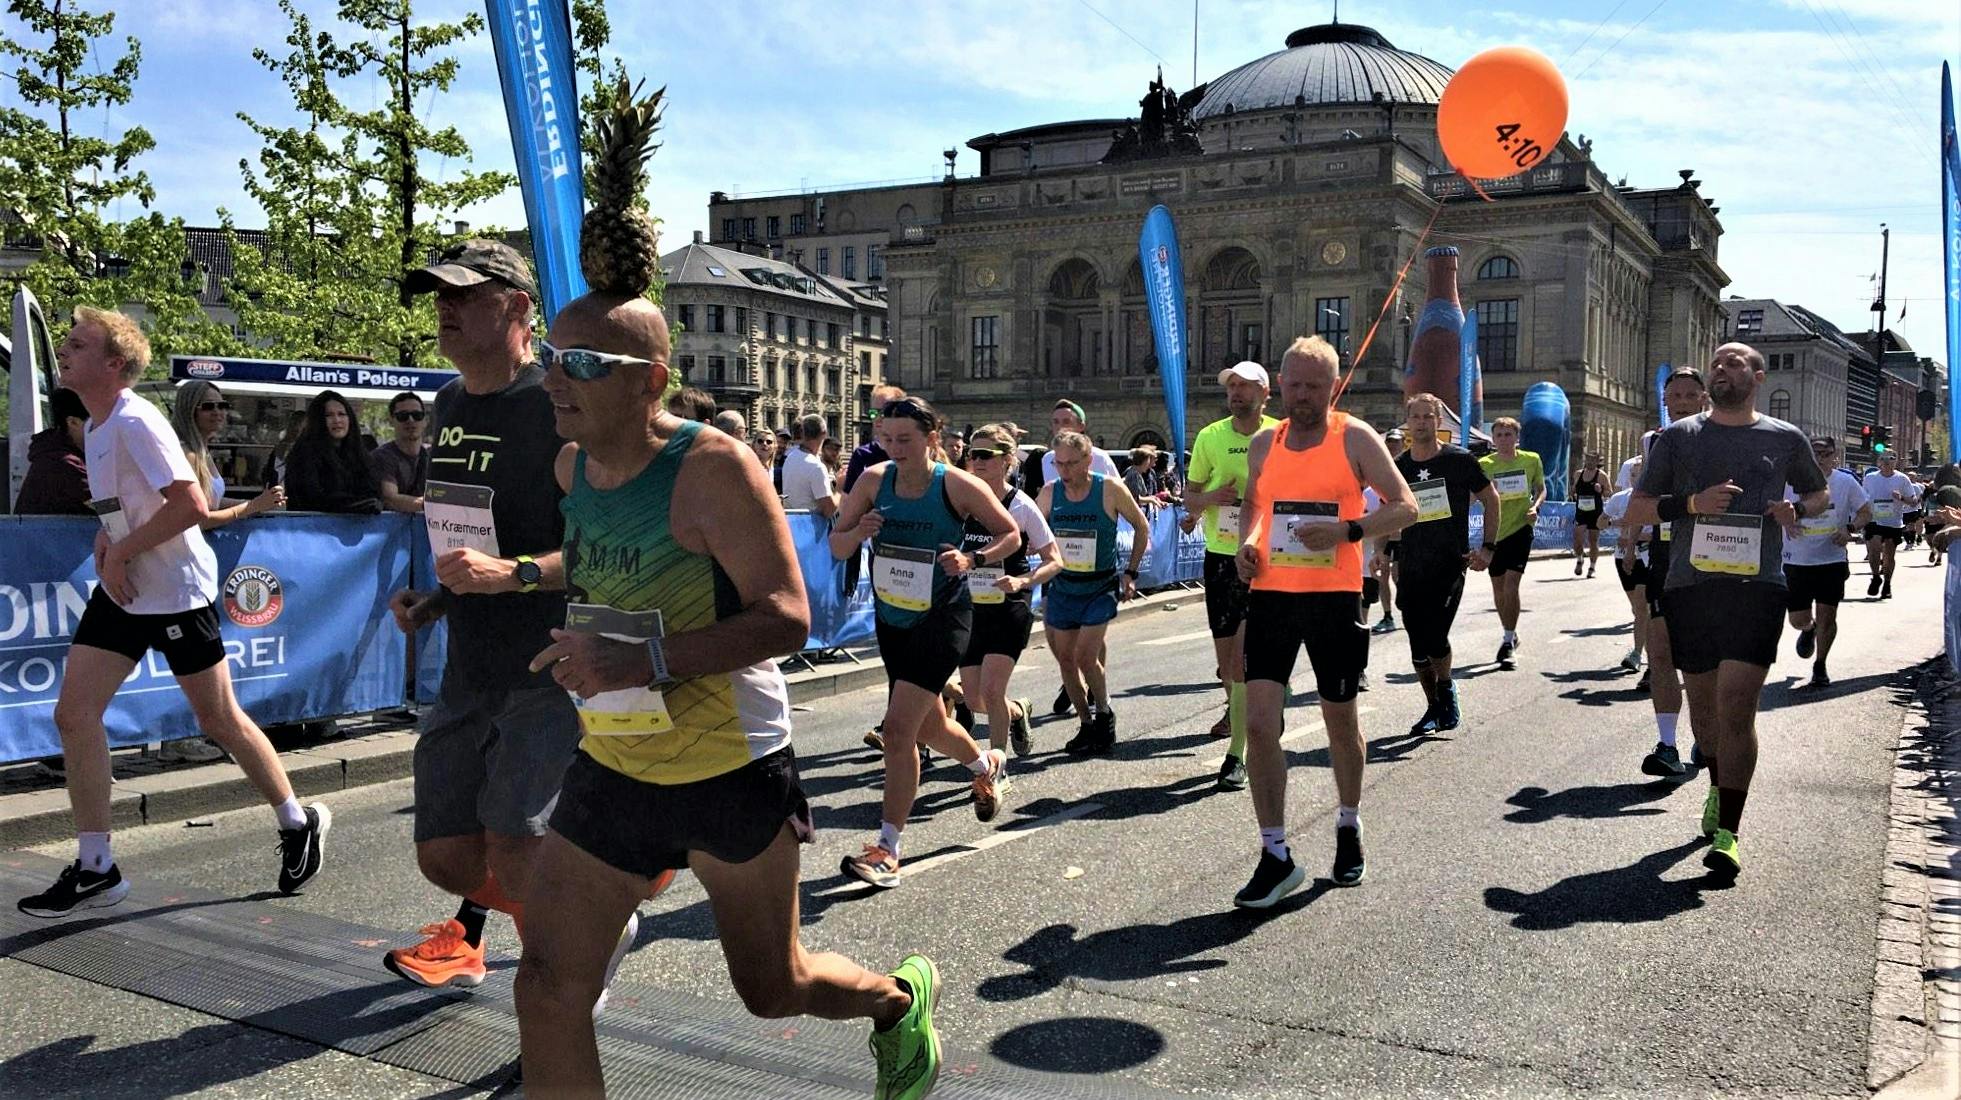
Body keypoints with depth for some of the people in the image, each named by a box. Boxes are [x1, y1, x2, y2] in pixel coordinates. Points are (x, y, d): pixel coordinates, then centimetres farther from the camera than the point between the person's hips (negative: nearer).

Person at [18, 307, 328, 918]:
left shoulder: (136, 422, -20)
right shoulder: (96, 425, 8)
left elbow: (191, 504, -28)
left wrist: (120, 550, -20)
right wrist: (106, 535, 4)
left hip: (176, 591, -8)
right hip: (120, 590, 9)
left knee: (219, 719, 3)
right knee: (74, 712, -1)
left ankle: (300, 822, 23)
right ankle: (95, 868, 6)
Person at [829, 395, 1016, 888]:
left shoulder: (959, 486, -15)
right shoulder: (874, 481, -5)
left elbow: (1011, 534, -3)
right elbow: (836, 546, 0)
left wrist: (973, 560, -21)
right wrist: (858, 533, -23)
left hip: (943, 617, -6)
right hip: (891, 618, 6)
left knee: (898, 727, -17)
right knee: (930, 725, 22)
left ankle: (886, 850, -8)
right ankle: (986, 765, 55)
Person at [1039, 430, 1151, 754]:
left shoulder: (1110, 490, -13)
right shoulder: (1049, 493, -6)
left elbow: (1142, 527, 0)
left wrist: (1131, 572, -1)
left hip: (1101, 587, -4)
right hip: (1062, 587, 4)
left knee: (1085, 655, -14)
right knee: (1065, 658, 5)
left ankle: (1104, 713, 9)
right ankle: (1088, 724, 20)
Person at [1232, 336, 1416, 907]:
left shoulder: (1355, 438, -3)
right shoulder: (1264, 443, 9)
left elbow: (1405, 507, -5)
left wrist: (1347, 530, -21)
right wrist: (1248, 541, 3)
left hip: (1334, 597, -2)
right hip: (1272, 594, 3)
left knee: (1341, 719, 12)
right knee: (1259, 721, -9)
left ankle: (1348, 827, 36)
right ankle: (1276, 855, -1)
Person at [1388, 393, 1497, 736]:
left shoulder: (1459, 460, -3)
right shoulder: (1398, 467, 5)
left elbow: (1491, 499, 6)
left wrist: (1488, 547, 1)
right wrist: (1388, 550, 10)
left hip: (1450, 566, -4)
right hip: (1411, 568, 4)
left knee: (1435, 637, -15)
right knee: (1418, 645, 4)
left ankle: (1447, 690, 12)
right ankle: (1434, 708, 21)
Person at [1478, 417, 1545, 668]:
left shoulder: (1531, 460, -1)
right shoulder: (1485, 464, -2)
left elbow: (1541, 489, 12)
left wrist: (1535, 507, -8)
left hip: (1520, 528, -2)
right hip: (1494, 532, 2)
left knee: (1511, 586, -14)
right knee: (1498, 589, 11)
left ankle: (1508, 642, -7)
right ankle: (1510, 635, 33)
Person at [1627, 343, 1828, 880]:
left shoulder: (1785, 439, 8)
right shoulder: (1679, 436, 7)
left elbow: (1821, 494, 24)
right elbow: (1636, 508, 7)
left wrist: (1796, 509, 1)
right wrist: (1691, 503, -11)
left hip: (1757, 587, -2)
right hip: (1690, 586, 2)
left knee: (1736, 708, -13)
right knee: (1704, 704, 14)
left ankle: (1728, 834, -9)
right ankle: (1720, 787, 41)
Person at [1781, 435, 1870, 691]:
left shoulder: (1846, 483, -3)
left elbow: (1866, 512, 6)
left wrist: (1850, 529, -13)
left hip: (1832, 559, 0)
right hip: (1796, 561, 0)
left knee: (1827, 616, -1)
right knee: (1798, 620, 5)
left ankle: (1820, 668, 18)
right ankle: (1809, 629, 44)